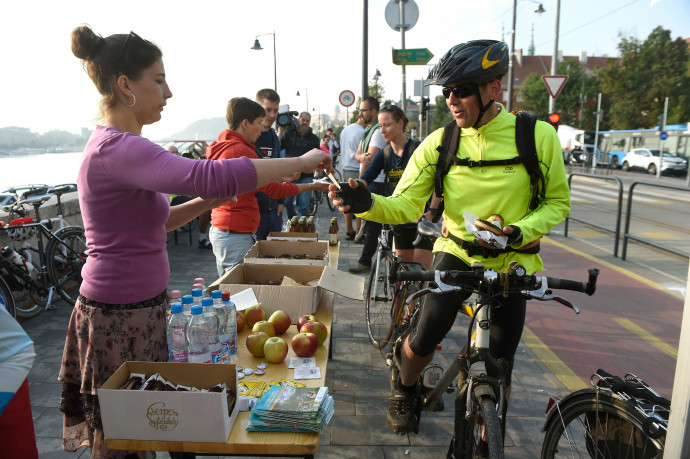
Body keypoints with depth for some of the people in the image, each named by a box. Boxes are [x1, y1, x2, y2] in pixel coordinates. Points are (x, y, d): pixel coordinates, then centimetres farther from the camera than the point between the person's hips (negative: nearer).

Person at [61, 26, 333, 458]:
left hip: (139, 306, 9)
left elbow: (150, 221, 16)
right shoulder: (117, 148, -22)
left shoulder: (114, 144, 11)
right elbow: (211, 175, -38)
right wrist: (302, 161, -28)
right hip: (120, 317, -9)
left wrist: (206, 202, 1)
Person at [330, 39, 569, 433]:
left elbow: (557, 202, -2)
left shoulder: (538, 135, -12)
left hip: (511, 263, 0)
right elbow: (405, 206, -13)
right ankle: (404, 393, 29)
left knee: (499, 370, 6)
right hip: (456, 253, 0)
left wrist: (517, 233, -20)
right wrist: (367, 203, -34)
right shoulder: (439, 143, -9)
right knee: (424, 341, -8)